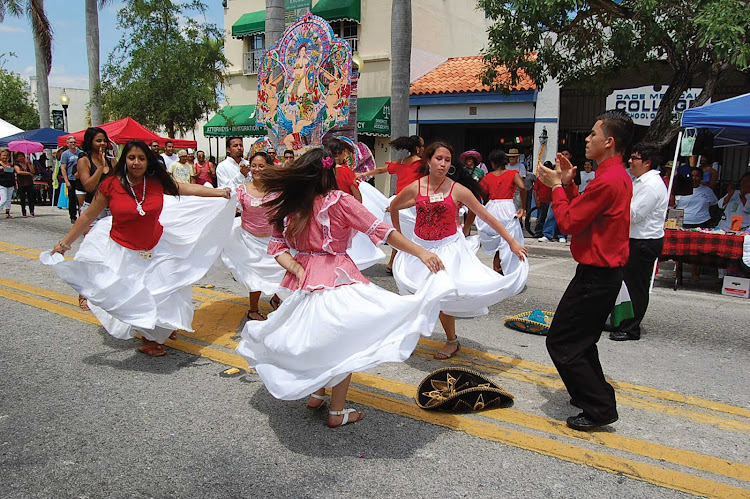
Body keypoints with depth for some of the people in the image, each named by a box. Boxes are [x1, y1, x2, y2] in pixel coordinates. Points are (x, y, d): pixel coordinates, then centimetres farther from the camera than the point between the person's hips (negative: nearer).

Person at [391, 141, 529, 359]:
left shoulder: (458, 190, -10)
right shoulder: (414, 188, -5)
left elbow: (487, 217, -6)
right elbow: (393, 207, 14)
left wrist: (512, 241, -7)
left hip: (448, 248, -3)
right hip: (421, 247, 3)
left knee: (441, 292, -7)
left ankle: (452, 341, 15)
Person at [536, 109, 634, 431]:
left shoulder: (607, 180, -22)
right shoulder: (619, 176, 12)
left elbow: (569, 221, -20)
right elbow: (583, 211, 14)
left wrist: (556, 186, -8)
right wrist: (568, 183, 7)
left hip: (596, 275, -11)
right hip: (607, 271, 11)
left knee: (561, 342, -3)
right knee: (581, 340, 22)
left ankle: (599, 408, 6)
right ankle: (595, 396, 34)